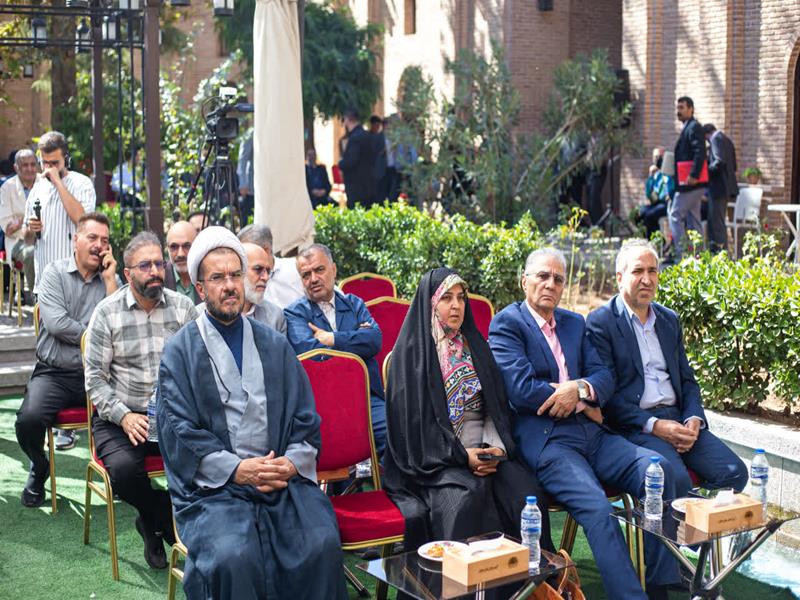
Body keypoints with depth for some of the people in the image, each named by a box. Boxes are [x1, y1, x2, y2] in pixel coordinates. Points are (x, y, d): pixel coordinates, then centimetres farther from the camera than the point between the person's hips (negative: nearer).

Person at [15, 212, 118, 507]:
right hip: (54, 373, -1)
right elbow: (56, 323, -12)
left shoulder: (110, 278, 9)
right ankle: (39, 471, 6)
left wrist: (109, 279, -6)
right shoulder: (55, 273, 3)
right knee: (29, 419, -28)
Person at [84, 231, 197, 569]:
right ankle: (173, 528, 2)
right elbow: (95, 376, -2)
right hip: (119, 417, -1)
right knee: (123, 468, -30)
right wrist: (123, 416, -14)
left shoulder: (183, 308, 5)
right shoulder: (107, 313, 0)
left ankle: (154, 524, 2)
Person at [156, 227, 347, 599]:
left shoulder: (275, 345, 17)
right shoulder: (181, 350, 6)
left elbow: (306, 419, 13)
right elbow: (178, 430, -2)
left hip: (282, 478, 3)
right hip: (213, 485, -3)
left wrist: (292, 464, -7)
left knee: (323, 545, -24)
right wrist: (237, 469, -13)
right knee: (233, 556, -31)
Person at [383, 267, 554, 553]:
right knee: (467, 494, -34)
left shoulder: (475, 345, 15)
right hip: (432, 459, -4)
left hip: (483, 452, 5)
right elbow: (413, 419, -7)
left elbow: (496, 407, 12)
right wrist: (462, 455, -14)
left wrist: (496, 447, -7)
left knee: (525, 490, -22)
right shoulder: (412, 350, 0)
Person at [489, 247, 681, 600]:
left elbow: (605, 377, 13)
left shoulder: (575, 323, 22)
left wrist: (579, 388, -11)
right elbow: (521, 388, -12)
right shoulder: (506, 323, 1)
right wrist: (583, 405, -3)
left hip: (592, 435, 6)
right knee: (597, 508, -30)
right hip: (545, 439, -6)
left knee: (657, 468, -18)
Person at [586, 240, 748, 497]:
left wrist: (694, 419, -1)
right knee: (677, 479, -32)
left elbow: (687, 379, 20)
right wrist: (653, 425, -16)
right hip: (634, 425, -6)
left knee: (734, 471, -14)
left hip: (677, 419, 6)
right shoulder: (601, 322, -2)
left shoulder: (670, 319, 19)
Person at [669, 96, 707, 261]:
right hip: (692, 185, 10)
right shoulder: (688, 128, 20)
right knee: (692, 218, 11)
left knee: (675, 215, -9)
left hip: (691, 183, -10)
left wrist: (693, 175, -27)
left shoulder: (694, 127, -11)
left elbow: (700, 152, -22)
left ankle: (680, 252, -10)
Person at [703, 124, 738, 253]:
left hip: (718, 186, -10)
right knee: (714, 220, 15)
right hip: (726, 186, 10)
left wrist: (707, 169, -11)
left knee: (717, 221, -8)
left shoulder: (716, 139, -10)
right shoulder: (727, 140, 19)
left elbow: (720, 161, -24)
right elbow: (733, 165, 20)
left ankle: (722, 250, -8)